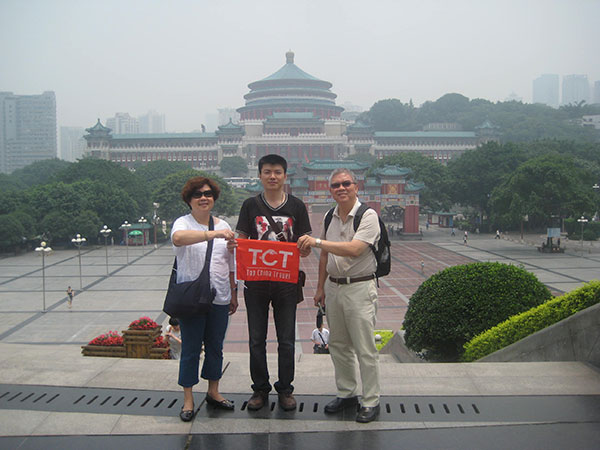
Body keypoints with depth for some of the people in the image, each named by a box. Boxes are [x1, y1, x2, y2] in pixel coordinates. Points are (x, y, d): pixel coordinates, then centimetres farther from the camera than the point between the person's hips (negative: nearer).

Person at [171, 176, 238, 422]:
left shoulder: (223, 225, 10)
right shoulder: (183, 223, -6)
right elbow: (178, 238, -33)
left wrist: (233, 294, 15)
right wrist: (212, 234, -44)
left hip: (219, 299, 4)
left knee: (215, 346, 14)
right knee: (190, 349, 4)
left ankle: (213, 392, 31)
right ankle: (188, 399, 17)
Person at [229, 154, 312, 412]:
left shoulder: (296, 206, 3)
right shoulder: (250, 206, 4)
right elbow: (242, 241, 4)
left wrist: (305, 249, -19)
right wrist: (234, 245, -19)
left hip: (286, 281, 0)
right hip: (255, 280, 0)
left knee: (286, 340, 7)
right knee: (257, 340, 8)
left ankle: (285, 389, 22)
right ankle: (260, 388, 22)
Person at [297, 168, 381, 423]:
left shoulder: (368, 216, -12)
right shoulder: (330, 217, 10)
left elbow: (354, 249, -26)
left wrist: (317, 241, -27)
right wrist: (320, 287, 14)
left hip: (359, 287, -7)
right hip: (333, 287, 7)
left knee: (365, 349, -2)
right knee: (338, 345, 14)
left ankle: (371, 402, 10)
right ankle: (347, 393, 29)